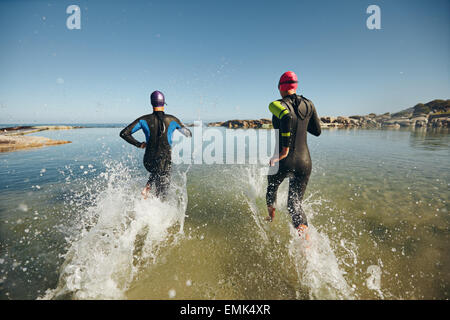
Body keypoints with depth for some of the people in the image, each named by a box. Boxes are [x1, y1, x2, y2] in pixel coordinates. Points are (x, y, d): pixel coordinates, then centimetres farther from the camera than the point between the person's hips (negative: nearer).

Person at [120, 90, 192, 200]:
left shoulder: (144, 120, -3)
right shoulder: (172, 120, -4)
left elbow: (124, 133, -4)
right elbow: (188, 134, 11)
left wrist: (139, 144, 8)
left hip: (148, 162, 3)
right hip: (164, 163, -2)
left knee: (156, 170, 39)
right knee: (160, 196, 11)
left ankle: (147, 187, 17)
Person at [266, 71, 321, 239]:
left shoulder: (276, 105, -8)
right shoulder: (308, 104, 6)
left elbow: (286, 117, -32)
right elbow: (317, 131, 13)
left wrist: (285, 149, -26)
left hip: (282, 162, -3)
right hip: (304, 162, 3)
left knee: (272, 187, 29)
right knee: (295, 203, 12)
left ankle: (271, 217, 52)